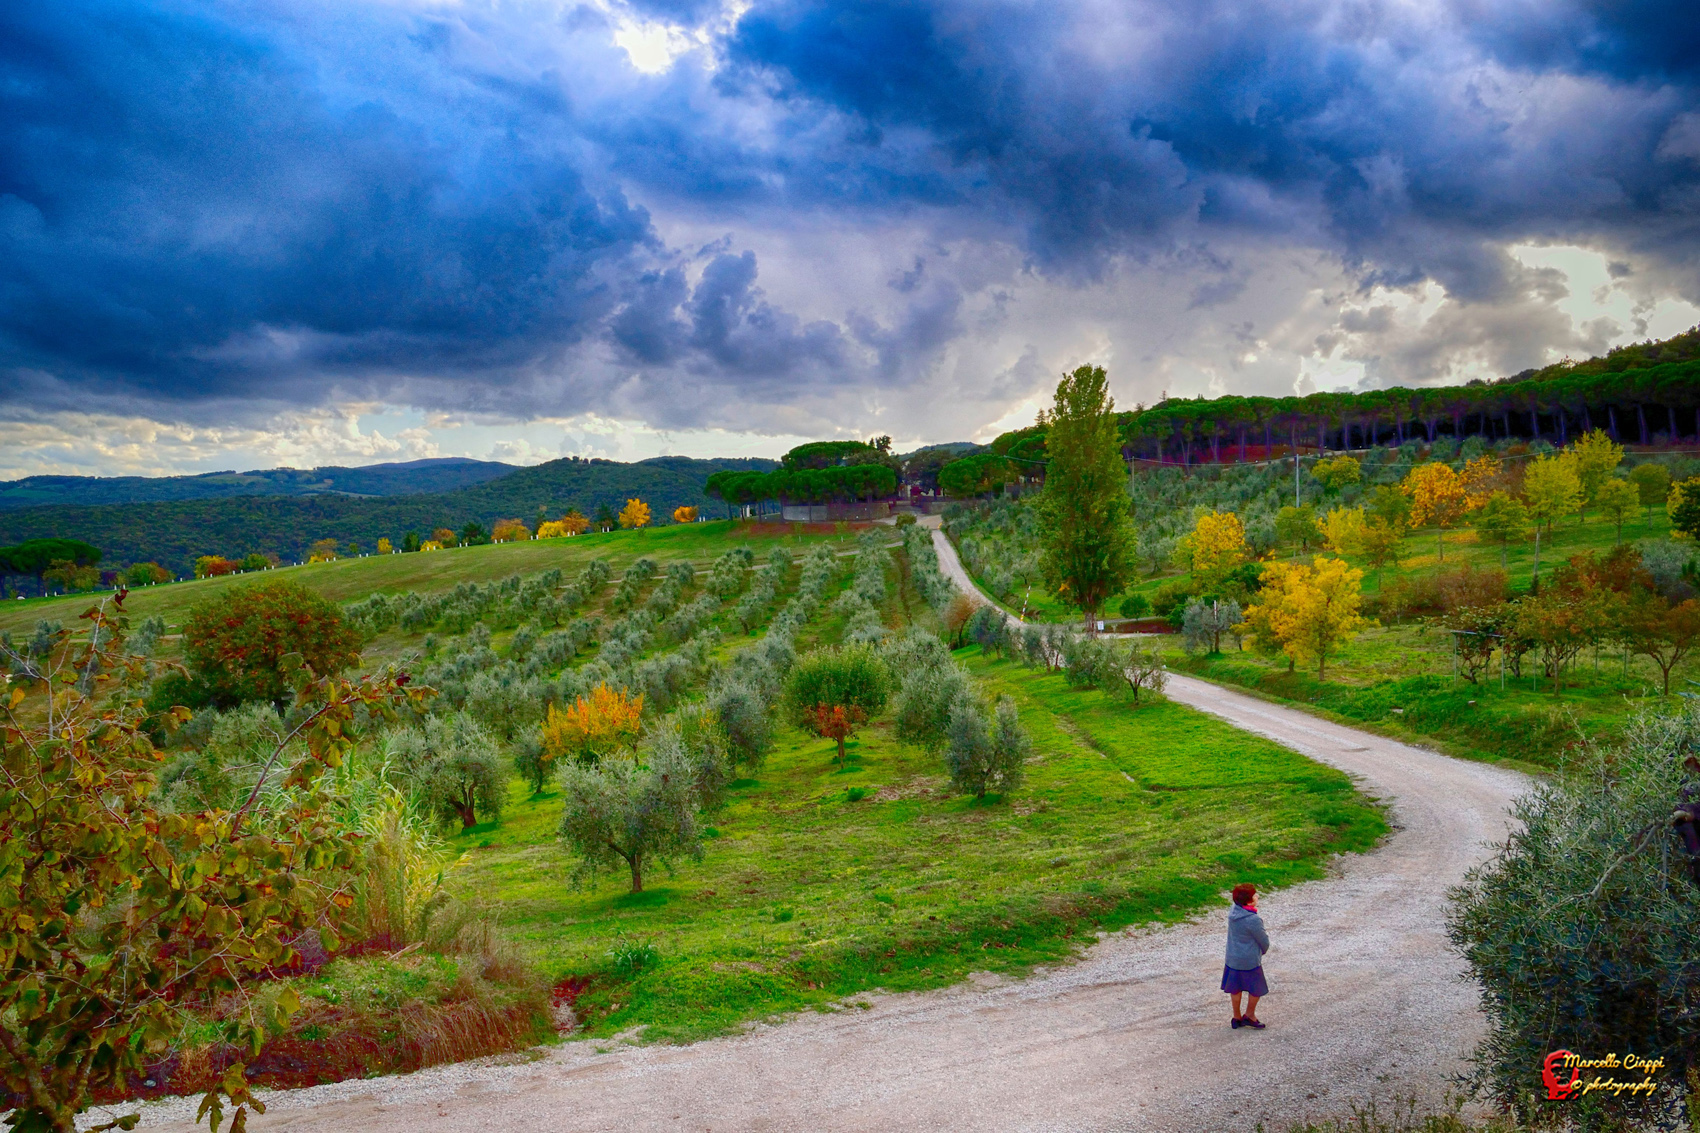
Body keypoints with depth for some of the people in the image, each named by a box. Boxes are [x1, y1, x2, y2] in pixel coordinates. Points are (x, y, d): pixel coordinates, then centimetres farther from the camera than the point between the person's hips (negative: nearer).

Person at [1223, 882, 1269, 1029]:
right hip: (1250, 960, -7)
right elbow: (1264, 940, -14)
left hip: (1232, 958, 7)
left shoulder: (1233, 911, -6)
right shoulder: (1253, 920, -28)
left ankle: (1237, 1018, 31)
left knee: (1235, 989, 19)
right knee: (1256, 989, 16)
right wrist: (1263, 950, 11)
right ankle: (1249, 1016, 29)